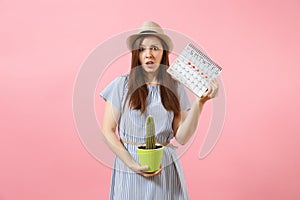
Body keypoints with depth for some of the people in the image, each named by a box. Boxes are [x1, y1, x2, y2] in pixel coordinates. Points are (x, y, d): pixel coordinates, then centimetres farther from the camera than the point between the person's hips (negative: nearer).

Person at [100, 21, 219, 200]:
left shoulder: (175, 88, 0)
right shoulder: (122, 85, -5)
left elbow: (182, 138, -5)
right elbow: (107, 131, -4)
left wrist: (199, 103, -14)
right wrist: (132, 164, -13)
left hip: (166, 167, 2)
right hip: (128, 166, -1)